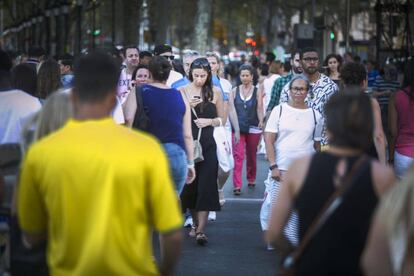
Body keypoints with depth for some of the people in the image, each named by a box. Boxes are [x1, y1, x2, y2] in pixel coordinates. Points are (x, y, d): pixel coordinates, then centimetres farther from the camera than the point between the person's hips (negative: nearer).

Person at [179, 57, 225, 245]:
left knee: (206, 185, -8)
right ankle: (195, 223, 25)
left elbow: (222, 118, 12)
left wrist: (210, 121, -8)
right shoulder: (182, 91, 2)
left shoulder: (215, 92, 5)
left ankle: (201, 230, -11)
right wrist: (188, 106, -15)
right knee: (189, 184, 6)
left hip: (208, 144, -1)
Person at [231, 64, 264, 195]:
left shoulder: (257, 92, 3)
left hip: (253, 128, 1)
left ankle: (251, 179, 33)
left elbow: (259, 109, -3)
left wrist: (261, 121, -20)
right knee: (238, 156, -9)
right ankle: (237, 185, -13)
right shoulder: (234, 91, 5)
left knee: (251, 155, 13)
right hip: (238, 128, -1)